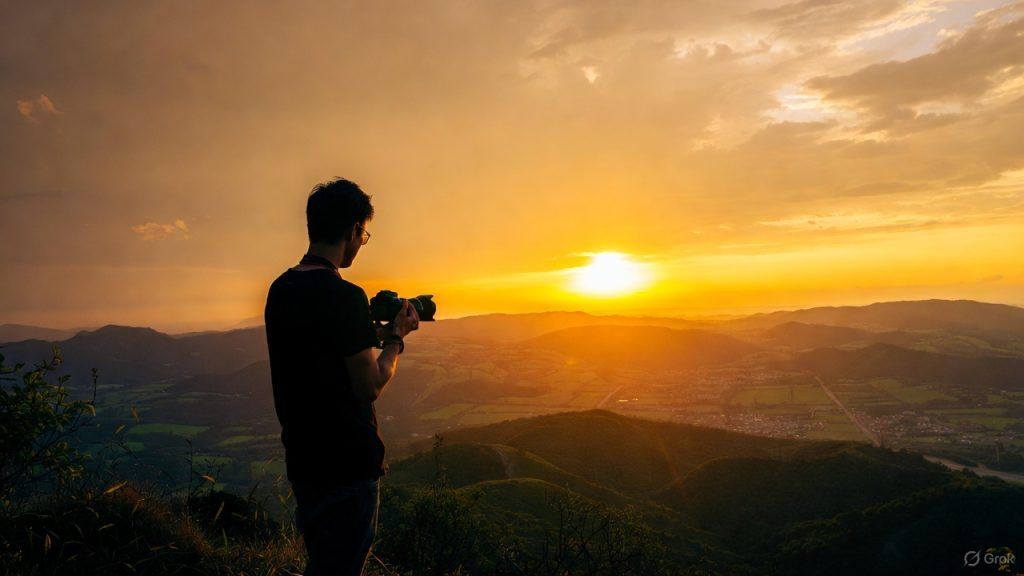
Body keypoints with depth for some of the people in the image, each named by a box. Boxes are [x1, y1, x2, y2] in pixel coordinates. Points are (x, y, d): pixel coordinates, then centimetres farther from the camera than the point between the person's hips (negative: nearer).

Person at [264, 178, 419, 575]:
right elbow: (370, 386, -17)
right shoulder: (344, 296, -22)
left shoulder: (280, 289, 6)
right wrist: (395, 336, -3)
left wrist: (373, 330, 15)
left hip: (302, 457, 9)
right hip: (346, 464, -8)